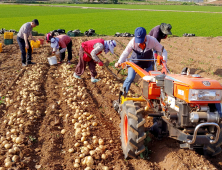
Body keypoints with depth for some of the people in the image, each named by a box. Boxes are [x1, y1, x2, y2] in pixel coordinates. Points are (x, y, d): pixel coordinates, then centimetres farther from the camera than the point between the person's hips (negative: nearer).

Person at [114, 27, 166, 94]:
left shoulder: (152, 40, -28)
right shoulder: (133, 41, -30)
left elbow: (161, 50, -17)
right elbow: (126, 52, -25)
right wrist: (119, 62, -38)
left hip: (148, 63, 2)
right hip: (135, 61, -1)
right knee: (130, 78, -12)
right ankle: (123, 92, 5)